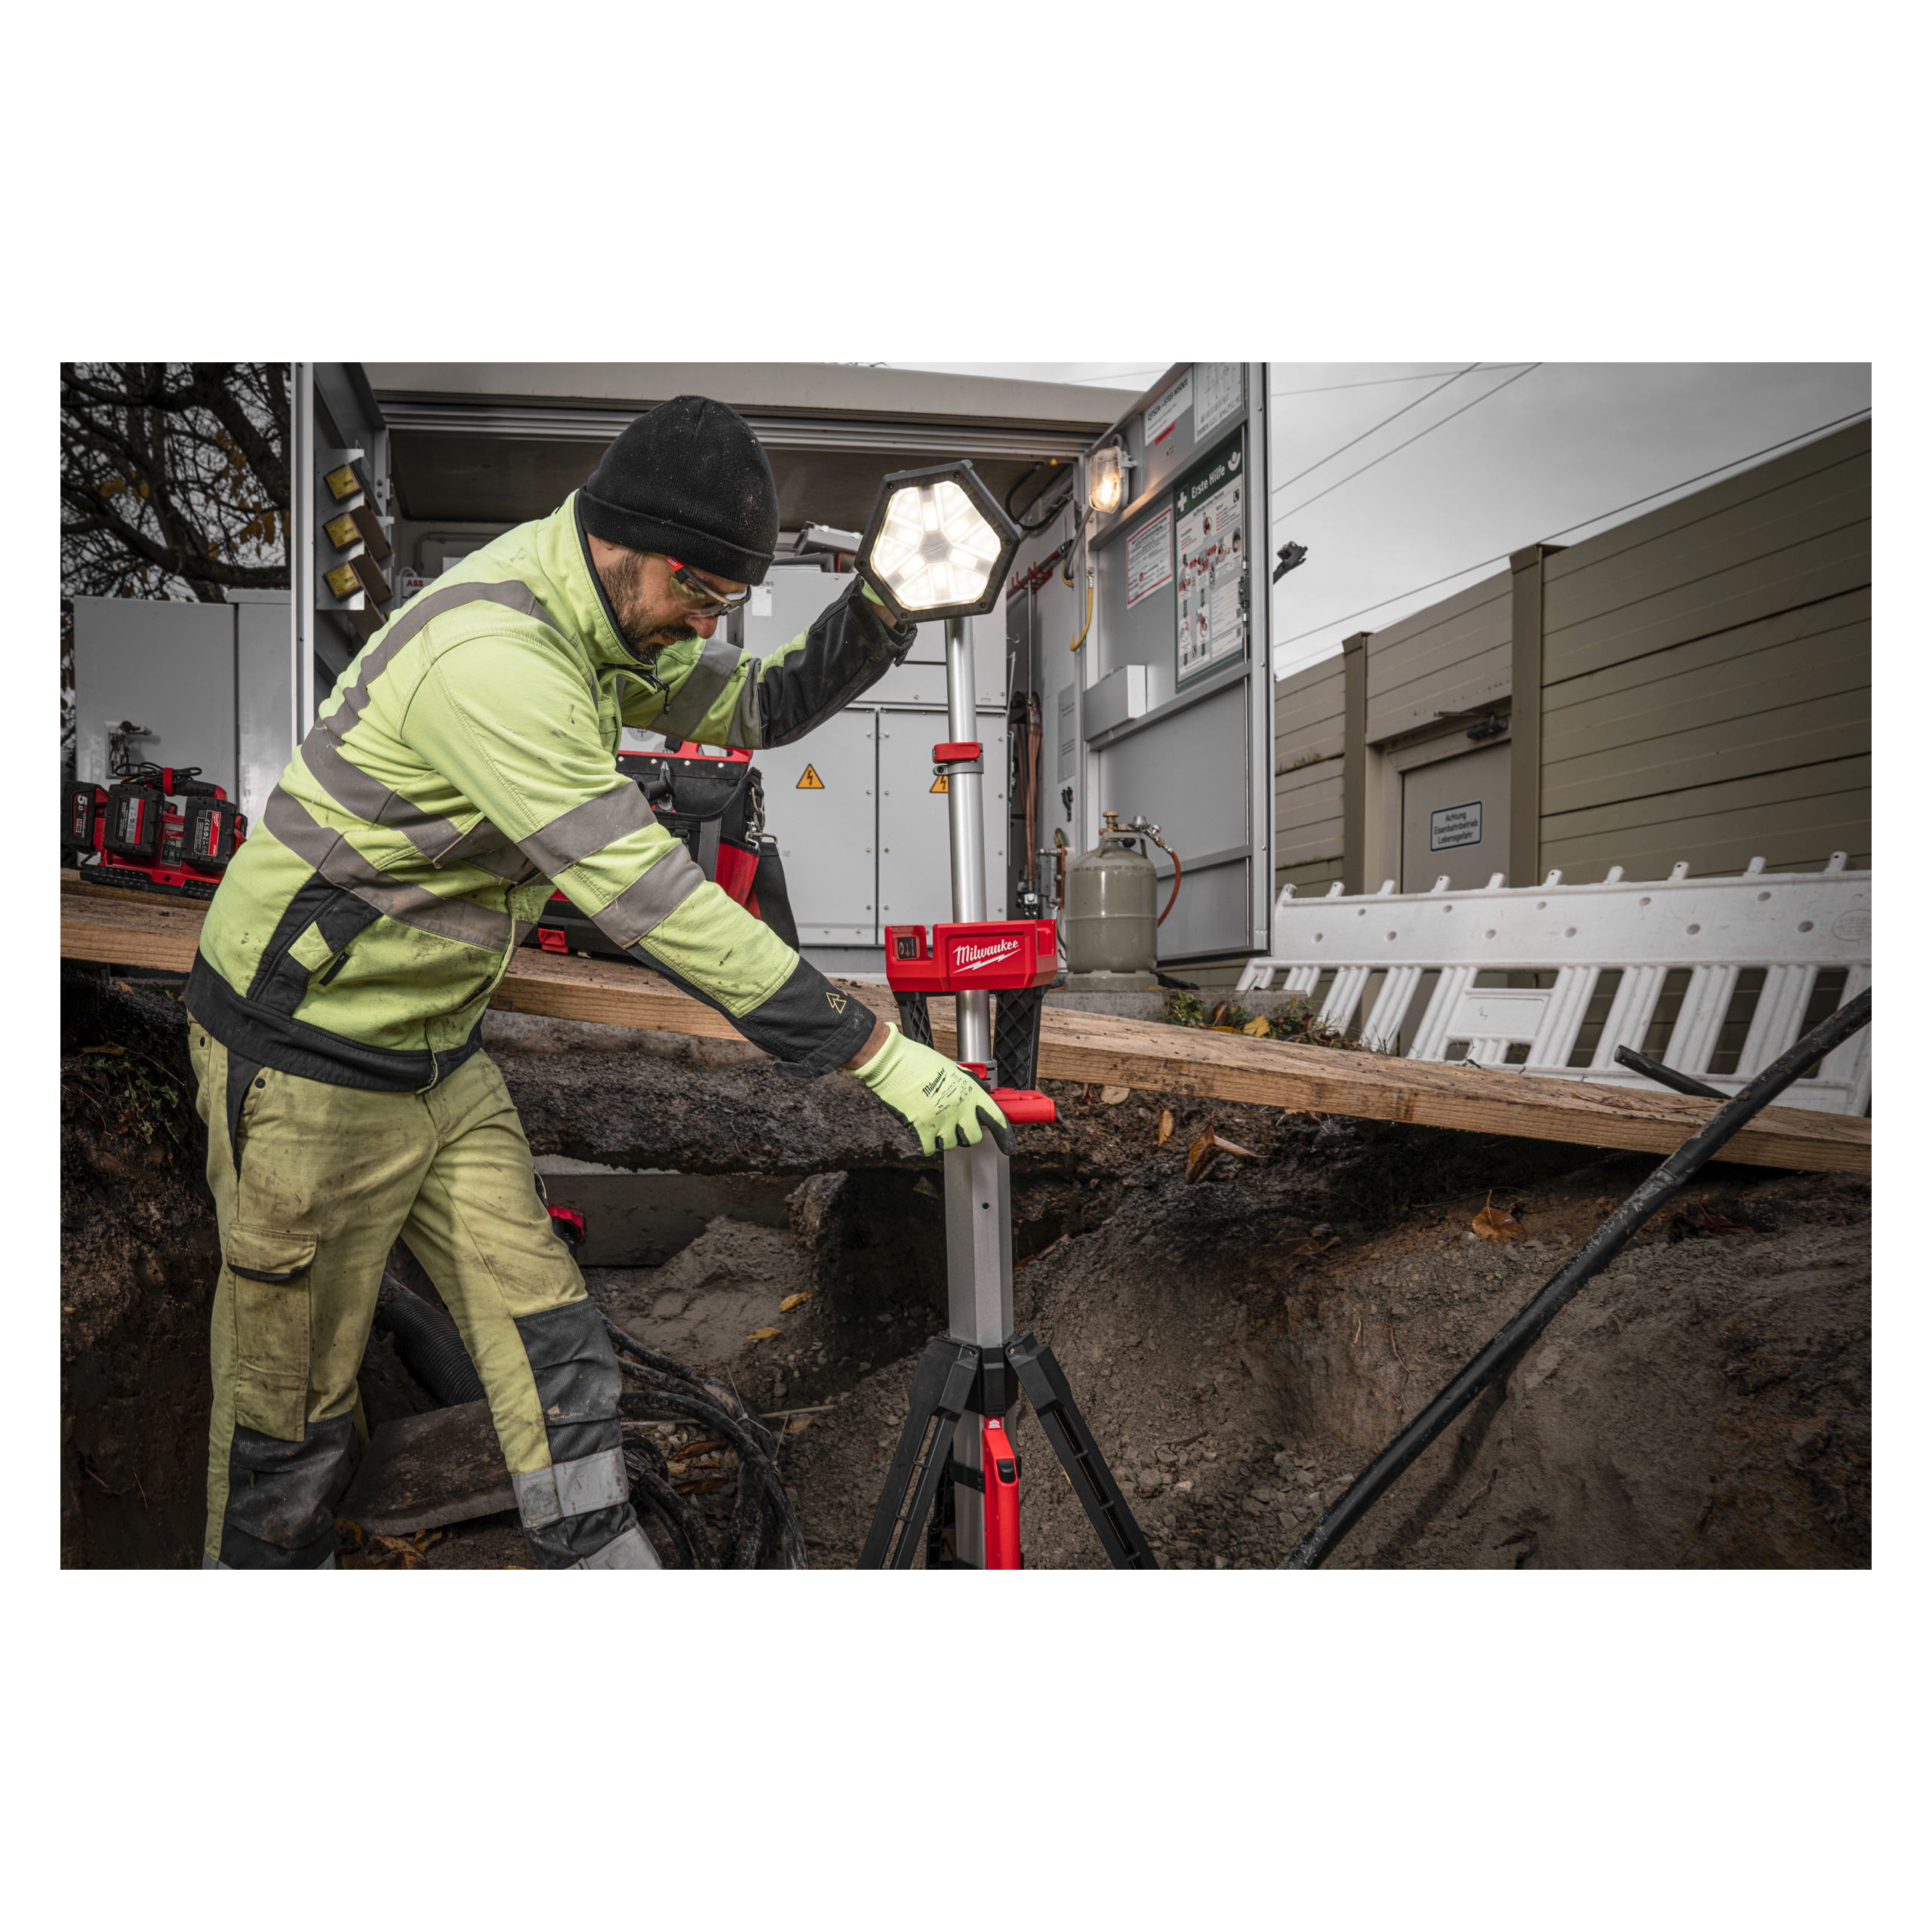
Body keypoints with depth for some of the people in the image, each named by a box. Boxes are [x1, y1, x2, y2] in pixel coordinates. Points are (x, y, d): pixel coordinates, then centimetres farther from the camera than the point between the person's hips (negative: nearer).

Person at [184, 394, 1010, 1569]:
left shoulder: (610, 618, 1)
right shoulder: (489, 653, -30)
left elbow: (757, 705, 10)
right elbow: (650, 899, -35)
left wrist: (881, 613, -9)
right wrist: (875, 1051, -32)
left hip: (440, 1055, 8)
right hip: (311, 1059, -8)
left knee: (553, 1358, 8)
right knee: (295, 1413, 11)